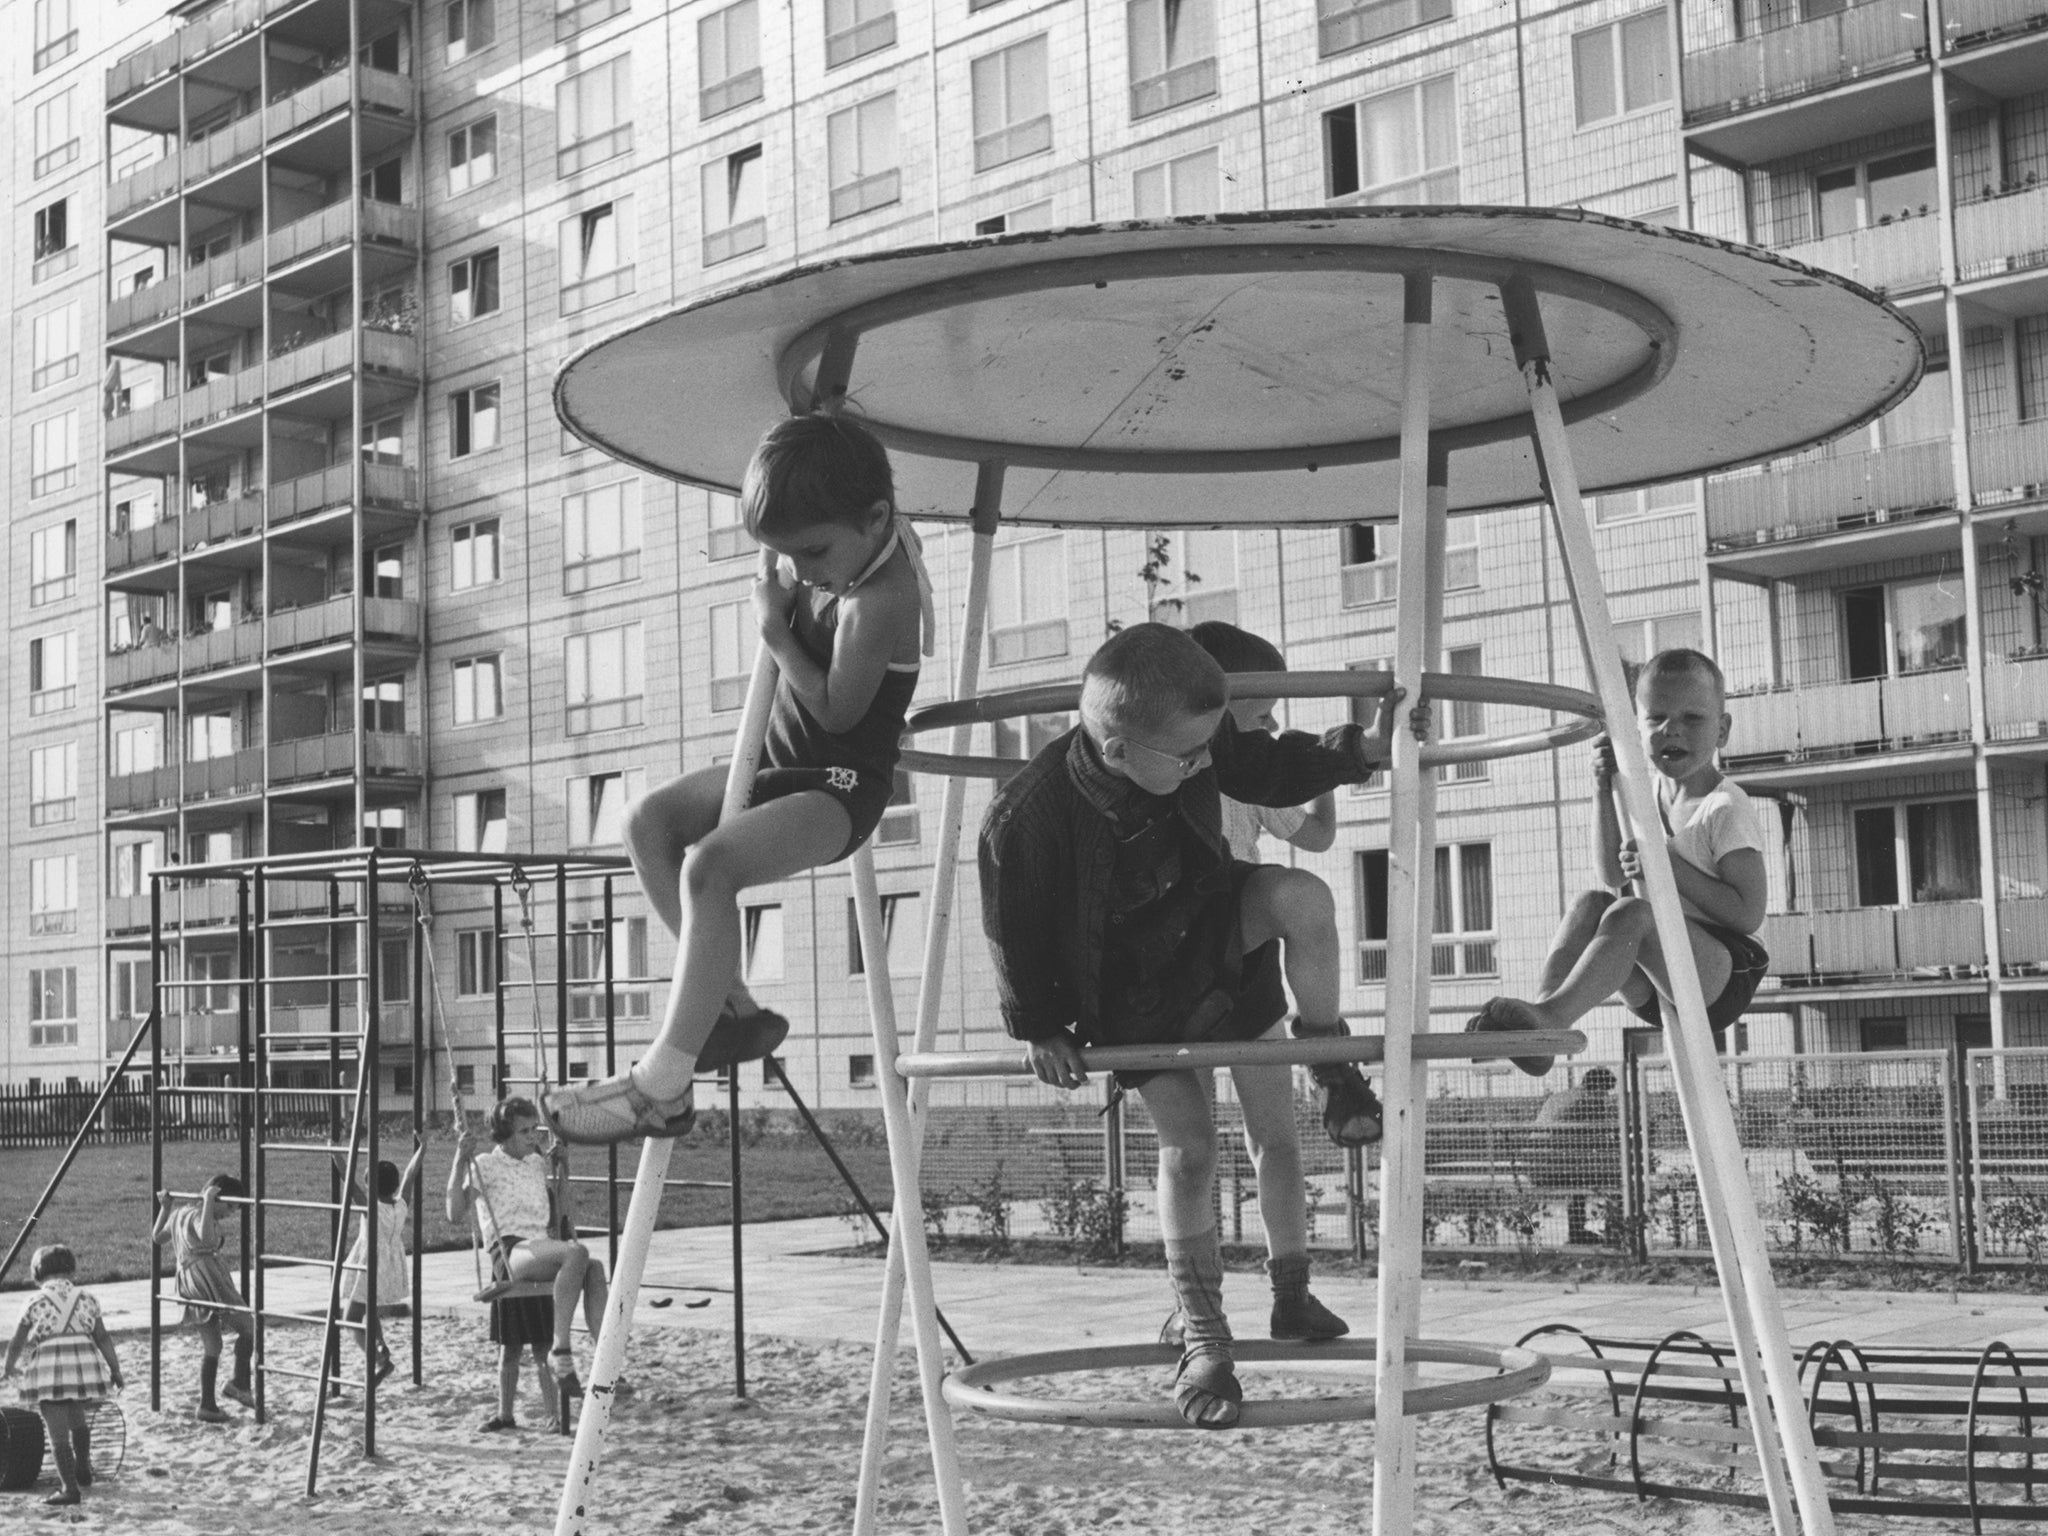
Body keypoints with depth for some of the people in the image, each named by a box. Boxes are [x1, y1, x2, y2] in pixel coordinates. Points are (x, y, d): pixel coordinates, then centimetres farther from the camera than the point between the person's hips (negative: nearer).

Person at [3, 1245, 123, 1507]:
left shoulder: (35, 1303, 4)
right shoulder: (86, 1299, 9)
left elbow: (17, 1343, 9)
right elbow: (103, 1339, 6)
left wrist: (8, 1368, 27)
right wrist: (116, 1371, 11)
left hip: (49, 1370, -3)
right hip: (85, 1364, 3)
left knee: (58, 1433, 1)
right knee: (78, 1420, 28)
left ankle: (70, 1488, -2)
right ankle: (83, 1470, 33)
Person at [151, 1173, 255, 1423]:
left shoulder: (180, 1213, 17)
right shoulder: (200, 1215, -10)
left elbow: (156, 1237, 29)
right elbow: (206, 1237, -32)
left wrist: (164, 1208, 33)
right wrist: (208, 1202, -27)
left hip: (188, 1286, 9)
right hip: (208, 1277, -9)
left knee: (211, 1347, 14)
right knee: (247, 1328, 2)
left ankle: (208, 1405, 12)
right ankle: (239, 1384, -3)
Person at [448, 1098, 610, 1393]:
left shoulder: (538, 1164, 25)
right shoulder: (485, 1165, 7)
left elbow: (561, 1210, 36)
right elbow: (456, 1214, -5)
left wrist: (562, 1168, 27)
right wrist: (460, 1161, -12)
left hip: (544, 1251, 6)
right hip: (510, 1253, -6)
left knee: (594, 1268, -27)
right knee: (577, 1252, -35)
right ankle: (560, 1351, -37)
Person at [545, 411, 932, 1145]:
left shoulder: (880, 598, -25)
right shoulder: (842, 550, 2)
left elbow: (836, 710, -21)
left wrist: (774, 628, -14)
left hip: (841, 781, -10)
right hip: (785, 758, 10)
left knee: (708, 865, -30)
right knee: (648, 820, -2)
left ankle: (661, 1088, -29)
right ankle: (732, 1009, 0)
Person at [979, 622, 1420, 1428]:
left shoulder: (1195, 741, -24)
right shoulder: (1027, 818, -35)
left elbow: (1270, 771, -2)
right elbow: (1016, 933, -18)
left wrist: (1360, 750, -14)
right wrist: (1041, 1028, -7)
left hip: (1208, 920, 4)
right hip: (1130, 990, -4)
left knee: (1303, 899, -27)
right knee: (1188, 1141, -10)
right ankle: (1202, 1339, 4)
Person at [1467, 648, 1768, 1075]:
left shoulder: (1726, 809, -9)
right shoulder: (1644, 793, 11)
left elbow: (1749, 914, -15)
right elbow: (1614, 878, 9)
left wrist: (1670, 864, -20)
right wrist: (1604, 792, 1)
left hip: (1724, 978, -7)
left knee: (1631, 914, -32)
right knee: (1591, 903, -18)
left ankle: (1551, 1013, -50)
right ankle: (1542, 1010, -36)